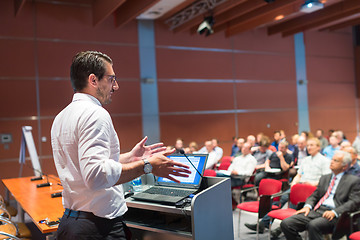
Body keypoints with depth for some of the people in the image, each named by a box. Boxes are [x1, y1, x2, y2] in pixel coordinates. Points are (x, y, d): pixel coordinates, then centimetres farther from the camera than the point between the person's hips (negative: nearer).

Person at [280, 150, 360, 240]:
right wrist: (307, 206, 1)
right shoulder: (324, 178, 26)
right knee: (286, 223, -17)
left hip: (333, 215, -5)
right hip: (315, 211, 6)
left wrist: (334, 212, -17)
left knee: (313, 225, -38)